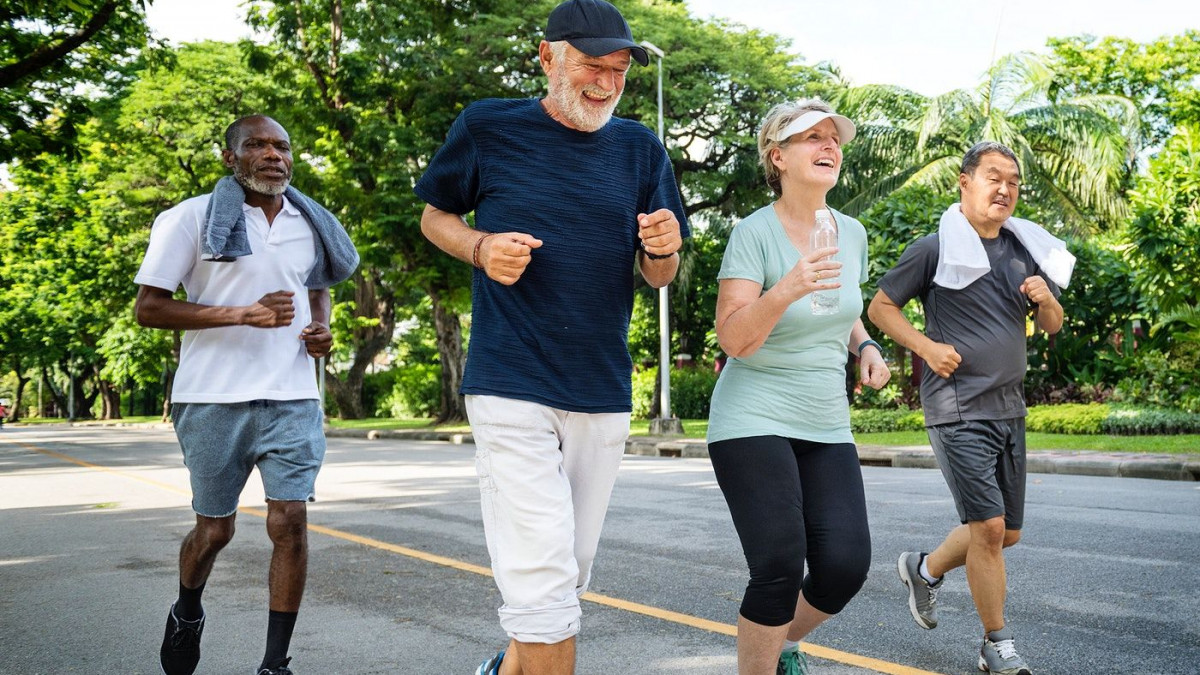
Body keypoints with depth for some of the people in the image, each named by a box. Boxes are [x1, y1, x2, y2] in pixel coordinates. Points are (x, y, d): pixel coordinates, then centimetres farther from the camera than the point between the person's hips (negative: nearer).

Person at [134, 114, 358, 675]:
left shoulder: (311, 224, 10)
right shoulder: (193, 218, -4)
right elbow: (148, 309, -8)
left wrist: (321, 327, 5)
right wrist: (243, 314, -18)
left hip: (292, 398, 3)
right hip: (215, 398, -3)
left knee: (290, 521, -7)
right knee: (214, 528, 9)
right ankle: (187, 614, 41)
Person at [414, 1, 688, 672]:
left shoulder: (640, 148, 6)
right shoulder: (488, 127, -2)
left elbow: (659, 278, 11)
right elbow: (435, 216, 9)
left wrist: (663, 248, -13)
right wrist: (480, 248, -12)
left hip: (604, 394, 5)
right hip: (512, 386, -4)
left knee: (569, 576, 16)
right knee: (545, 584, -12)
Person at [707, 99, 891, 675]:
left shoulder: (852, 233, 7)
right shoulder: (754, 233, -12)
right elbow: (734, 340, -18)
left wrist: (865, 346, 4)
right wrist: (788, 288, -32)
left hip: (826, 427, 6)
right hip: (754, 421, -6)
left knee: (846, 563, -5)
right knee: (780, 568, -14)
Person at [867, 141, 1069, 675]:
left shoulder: (1024, 249, 12)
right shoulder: (936, 248, -5)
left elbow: (1052, 326, 18)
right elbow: (879, 307, -1)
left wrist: (1046, 299, -4)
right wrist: (928, 347, -14)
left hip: (1009, 407, 7)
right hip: (957, 407, -7)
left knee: (1007, 533, 12)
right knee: (989, 527, -12)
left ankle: (925, 570, 37)